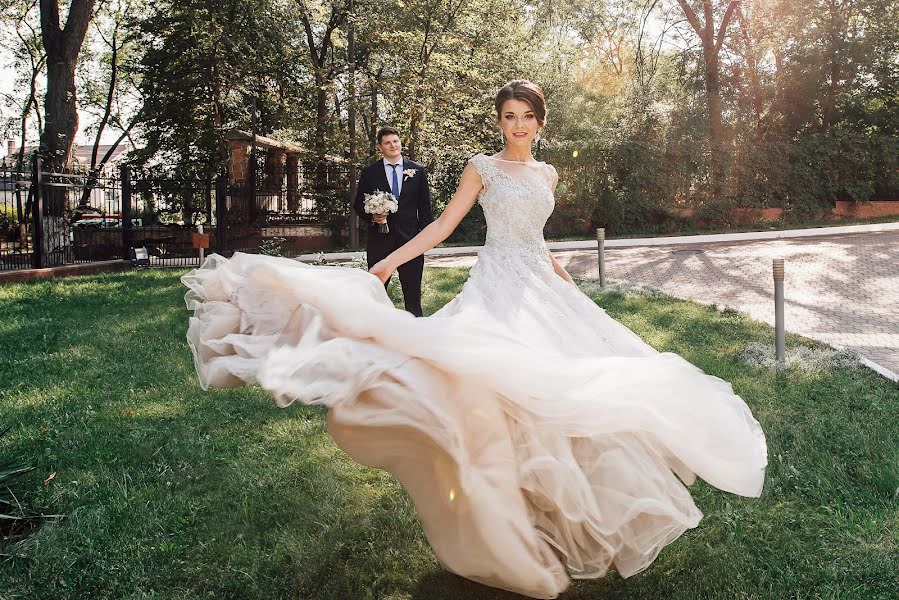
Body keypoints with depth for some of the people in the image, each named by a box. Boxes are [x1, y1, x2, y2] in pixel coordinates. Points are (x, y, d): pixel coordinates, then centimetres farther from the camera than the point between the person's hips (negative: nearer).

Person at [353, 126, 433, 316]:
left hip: (410, 238, 0)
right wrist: (371, 217, -12)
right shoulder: (369, 172, 5)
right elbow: (358, 204, 8)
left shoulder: (418, 171, 6)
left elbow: (425, 206, 7)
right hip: (380, 239, 0)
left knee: (413, 292, 4)